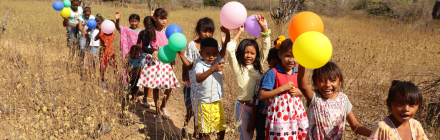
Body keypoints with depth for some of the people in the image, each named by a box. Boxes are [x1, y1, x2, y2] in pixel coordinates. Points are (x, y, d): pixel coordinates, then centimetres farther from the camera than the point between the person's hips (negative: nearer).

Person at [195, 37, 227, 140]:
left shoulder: (218, 61, -1)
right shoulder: (200, 65, -16)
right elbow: (198, 79, -37)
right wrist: (212, 69, -49)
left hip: (218, 103, 5)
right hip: (205, 103, -5)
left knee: (222, 128, 15)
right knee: (205, 131, 8)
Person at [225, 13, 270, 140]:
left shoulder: (259, 65, 6)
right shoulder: (237, 67, -3)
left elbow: (266, 47, 1)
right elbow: (230, 49, -16)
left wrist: (264, 27, -7)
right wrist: (240, 32, -9)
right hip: (244, 105, -3)